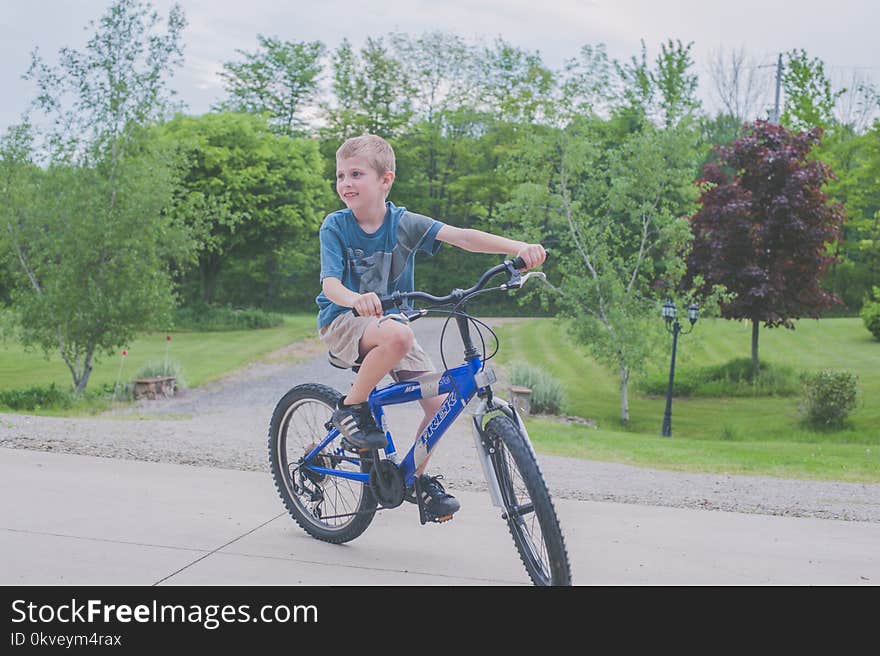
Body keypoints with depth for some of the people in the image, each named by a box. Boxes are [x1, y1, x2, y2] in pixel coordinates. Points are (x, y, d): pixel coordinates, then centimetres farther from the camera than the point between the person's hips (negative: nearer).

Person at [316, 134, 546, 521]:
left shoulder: (403, 223, -8)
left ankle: (416, 476, 15)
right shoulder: (335, 226, -11)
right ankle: (352, 407, -16)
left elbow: (463, 238, -20)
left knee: (439, 403, -8)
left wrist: (519, 248, -33)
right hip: (342, 321, -3)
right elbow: (330, 284, -22)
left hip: (389, 320, 3)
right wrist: (355, 298, -47)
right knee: (399, 336, -38)